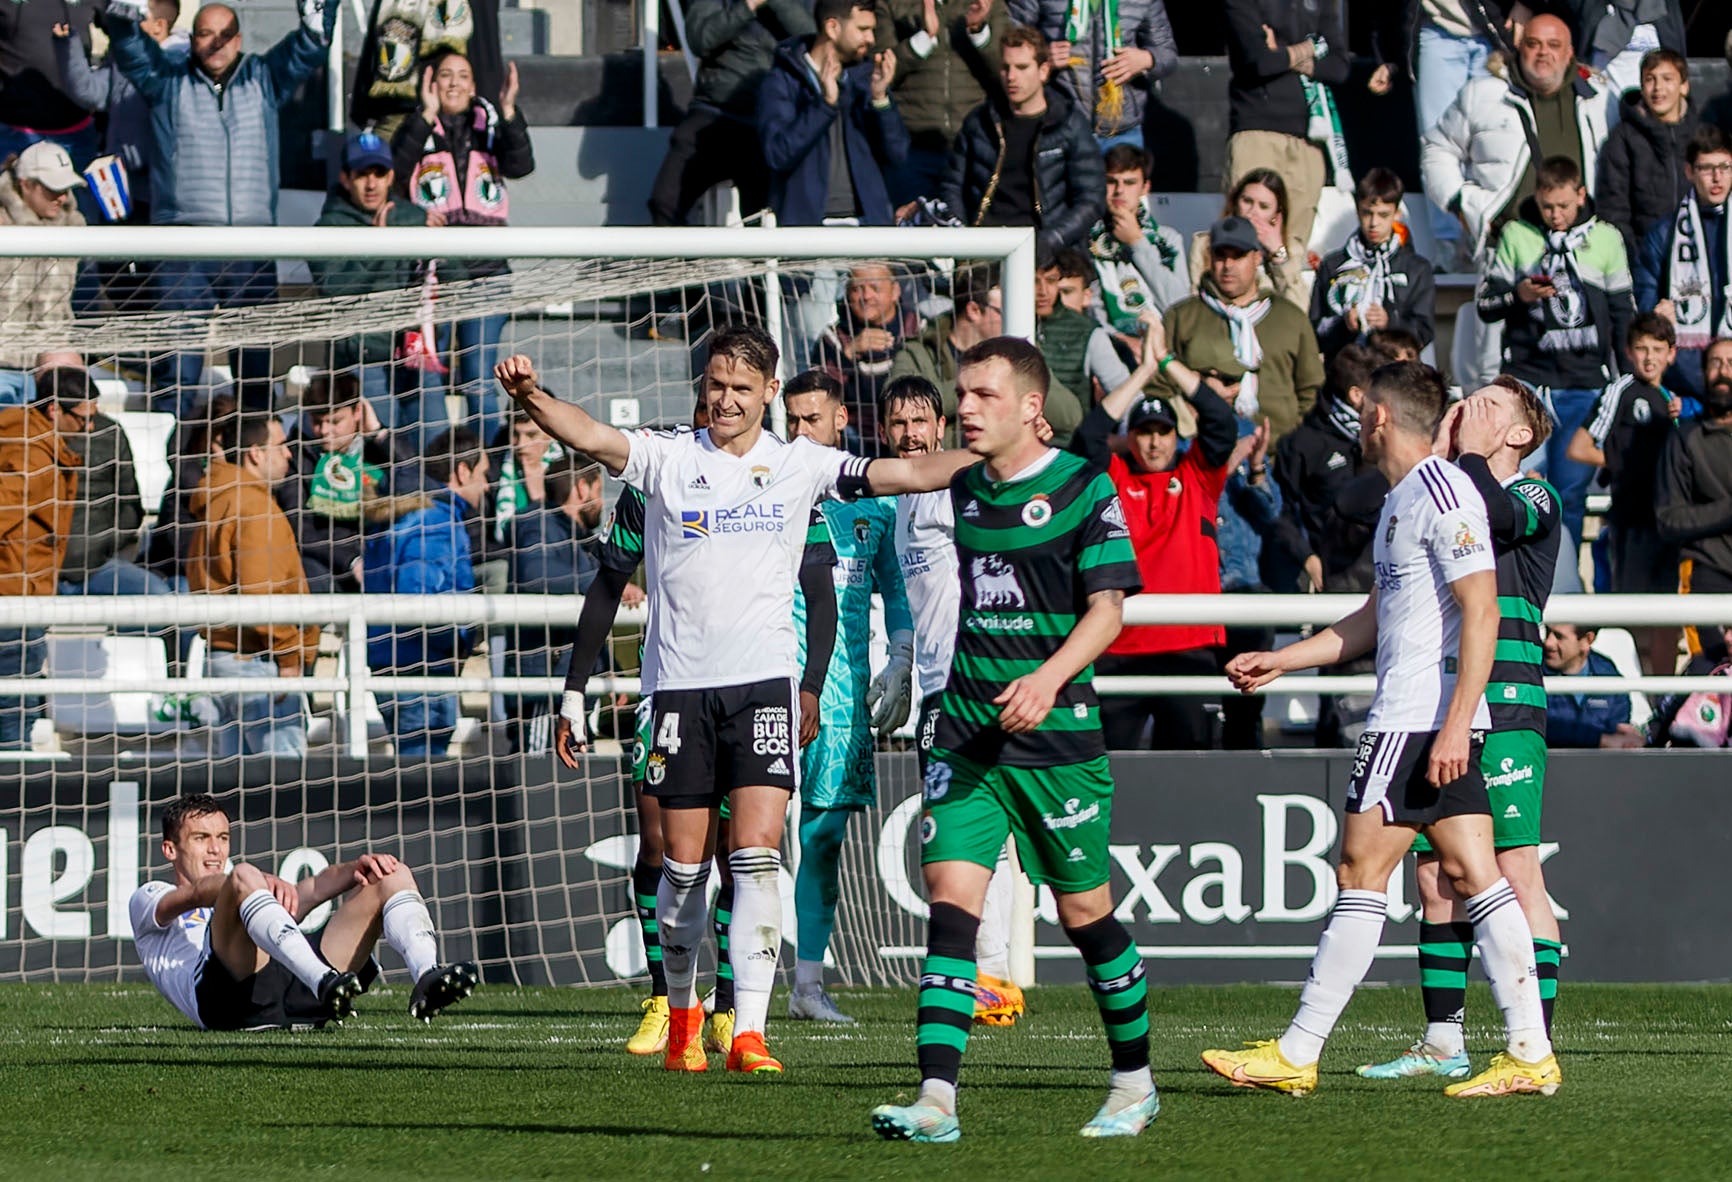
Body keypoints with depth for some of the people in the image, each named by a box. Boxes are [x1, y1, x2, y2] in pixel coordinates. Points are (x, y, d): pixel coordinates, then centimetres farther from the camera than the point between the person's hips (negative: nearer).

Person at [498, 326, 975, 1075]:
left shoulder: (797, 465, 7)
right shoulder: (667, 459, 3)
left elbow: (907, 474, 4)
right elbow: (591, 438, -14)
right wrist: (531, 397, -33)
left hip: (763, 680, 0)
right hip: (681, 682, 0)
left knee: (756, 855, -11)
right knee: (682, 865, 4)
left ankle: (748, 1033, -13)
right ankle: (681, 1013, 25)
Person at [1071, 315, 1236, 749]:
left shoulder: (1197, 476, 10)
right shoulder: (1114, 479, 8)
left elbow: (1221, 420, -1)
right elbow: (1090, 435, -7)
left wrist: (1168, 362, -5)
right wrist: (1143, 372, -8)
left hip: (1189, 647, 0)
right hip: (1119, 649, 0)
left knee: (1189, 745, 1)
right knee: (1111, 755, 0)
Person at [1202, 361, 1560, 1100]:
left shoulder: (1441, 492, -12)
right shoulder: (1401, 501, 20)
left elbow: (1481, 612, -19)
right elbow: (1376, 618, 29)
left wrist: (1456, 725, -24)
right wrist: (1279, 661, 29)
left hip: (1424, 723, -10)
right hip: (1424, 722, 10)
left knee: (1361, 876, -6)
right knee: (1474, 879, 4)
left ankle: (1296, 1056, -4)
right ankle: (1530, 1054, 0)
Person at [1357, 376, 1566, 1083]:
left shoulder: (1535, 499, 0)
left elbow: (1494, 513, -22)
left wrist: (1469, 452, -10)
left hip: (1505, 708, -7)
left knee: (1515, 872, -11)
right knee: (1435, 878, 8)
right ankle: (1442, 1043, 14)